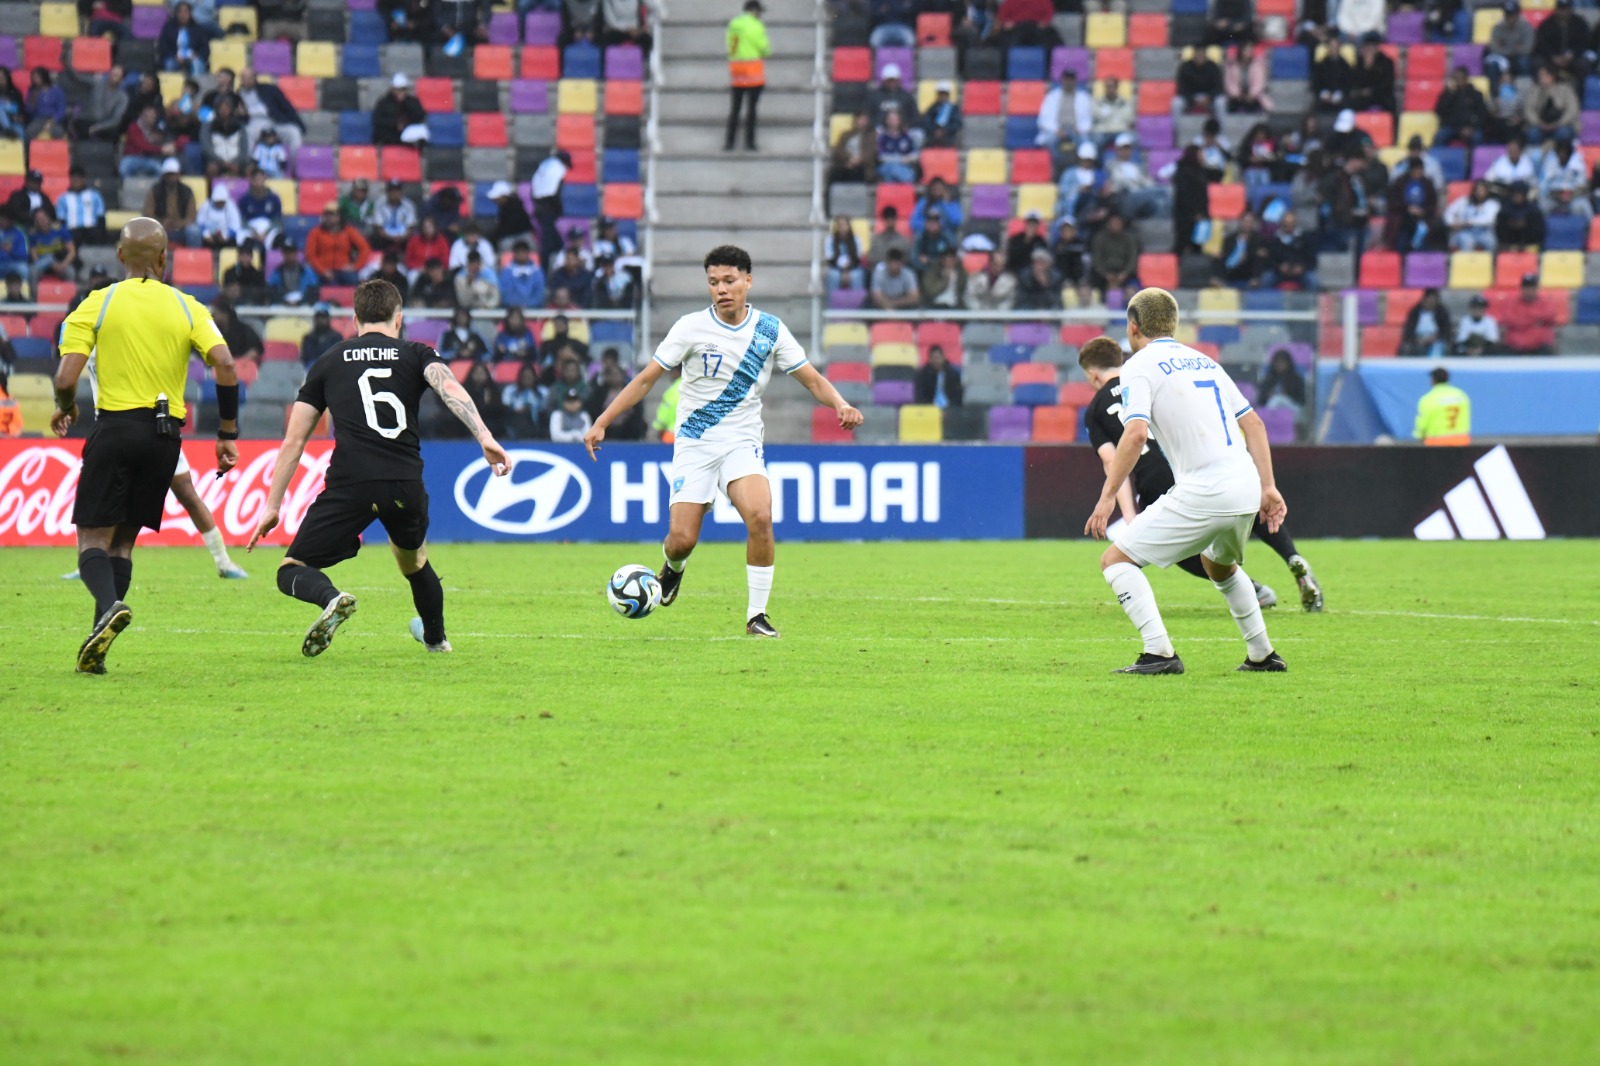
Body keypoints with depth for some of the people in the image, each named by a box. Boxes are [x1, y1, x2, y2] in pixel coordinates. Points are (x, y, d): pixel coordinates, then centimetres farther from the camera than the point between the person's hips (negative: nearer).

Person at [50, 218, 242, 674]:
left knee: (93, 538, 1)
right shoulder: (186, 307, 5)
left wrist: (65, 409, 14)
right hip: (165, 434, 3)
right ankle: (97, 647, 2)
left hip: (115, 428, -3)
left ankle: (110, 605, -30)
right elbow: (225, 365, -7)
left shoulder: (97, 304, -1)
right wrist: (227, 433, 1)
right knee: (123, 541, 12)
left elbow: (66, 376, -9)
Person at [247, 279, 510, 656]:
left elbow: (294, 440, 15)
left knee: (292, 572, 4)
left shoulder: (328, 363, 17)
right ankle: (436, 637, 47)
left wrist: (273, 506, 18)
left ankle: (331, 598, -28)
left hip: (349, 484, -2)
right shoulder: (416, 355, 15)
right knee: (414, 560, 33)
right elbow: (450, 390, -8)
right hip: (406, 485, 2)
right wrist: (484, 437, -20)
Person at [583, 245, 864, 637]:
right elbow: (645, 379, -1)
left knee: (760, 516, -26)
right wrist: (602, 423, -5)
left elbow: (812, 380, 4)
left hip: (742, 443, 1)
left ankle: (757, 614, -13)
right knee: (682, 539, -10)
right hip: (694, 443, -1)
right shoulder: (692, 327, -6)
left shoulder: (770, 330, -1)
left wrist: (841, 405, -17)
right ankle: (673, 566, 30)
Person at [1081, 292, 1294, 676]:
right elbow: (1253, 423, 19)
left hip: (1202, 494, -7)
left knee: (1116, 560, 0)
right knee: (1218, 564, 36)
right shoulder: (1204, 361, 22)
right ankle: (1262, 655, 35)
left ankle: (1159, 653, -13)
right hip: (1246, 490, 8)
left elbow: (1135, 434, -16)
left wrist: (1107, 496, -15)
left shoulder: (1139, 366, 0)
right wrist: (1268, 486, 18)